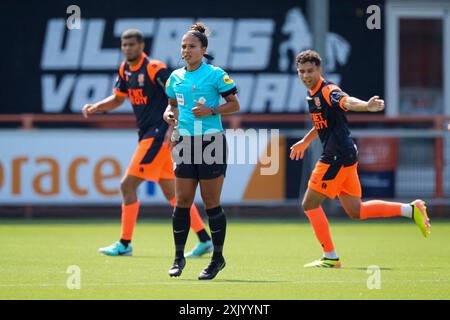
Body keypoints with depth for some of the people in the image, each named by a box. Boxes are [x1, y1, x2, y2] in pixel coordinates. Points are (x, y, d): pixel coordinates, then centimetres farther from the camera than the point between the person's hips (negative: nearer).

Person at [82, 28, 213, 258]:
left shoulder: (154, 68, -14)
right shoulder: (125, 69, 11)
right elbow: (118, 99, 22)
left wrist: (173, 127, -24)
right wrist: (94, 107, 5)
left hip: (159, 135, -9)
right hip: (148, 135, 9)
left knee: (127, 186, -10)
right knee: (171, 192, 11)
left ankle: (124, 244, -4)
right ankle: (205, 240, 14)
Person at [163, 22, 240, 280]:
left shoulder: (215, 74, -5)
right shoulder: (176, 77, 10)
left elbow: (235, 104, -3)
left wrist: (211, 110, -17)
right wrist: (169, 114, 1)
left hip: (212, 141, -5)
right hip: (186, 143, 5)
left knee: (212, 203, -2)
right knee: (182, 202, 2)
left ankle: (218, 258, 8)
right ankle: (179, 257, 12)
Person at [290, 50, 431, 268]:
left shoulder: (328, 91, -16)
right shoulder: (312, 94, 13)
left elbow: (346, 102, -39)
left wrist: (366, 106, -60)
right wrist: (305, 141, 46)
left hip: (338, 157, -10)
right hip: (344, 156, 10)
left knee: (310, 204, -2)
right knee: (355, 211, 14)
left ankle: (330, 257, 5)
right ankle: (410, 210, 16)